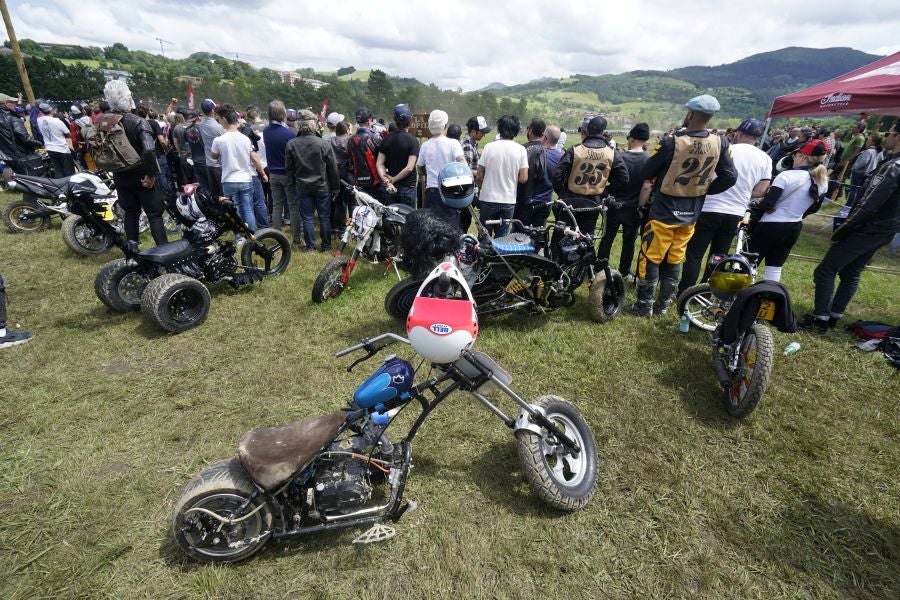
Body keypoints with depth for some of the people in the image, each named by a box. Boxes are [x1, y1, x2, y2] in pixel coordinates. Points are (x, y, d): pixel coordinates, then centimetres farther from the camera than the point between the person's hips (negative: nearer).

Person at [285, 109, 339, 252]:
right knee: (324, 217, 9)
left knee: (307, 217, 9)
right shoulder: (324, 143, -12)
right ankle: (326, 246, 16)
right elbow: (333, 168, -7)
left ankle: (310, 246, 15)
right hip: (322, 186, -1)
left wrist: (295, 181, 16)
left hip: (302, 187, 2)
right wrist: (335, 187, 3)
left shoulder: (291, 144, -6)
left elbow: (289, 169, 1)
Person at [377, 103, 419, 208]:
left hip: (390, 188, 5)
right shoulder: (412, 140, -11)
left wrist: (386, 181, -12)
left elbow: (379, 164, -3)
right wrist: (394, 179, -11)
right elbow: (409, 168, -19)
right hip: (407, 187, -5)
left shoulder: (387, 139, 3)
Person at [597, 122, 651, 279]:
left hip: (615, 205, 0)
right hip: (634, 208, 1)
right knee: (629, 240, 11)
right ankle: (624, 271, 20)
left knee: (607, 237, 11)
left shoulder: (619, 157, -11)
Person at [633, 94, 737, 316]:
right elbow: (730, 177, 4)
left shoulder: (673, 142, -18)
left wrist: (654, 181, 15)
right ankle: (664, 304, 24)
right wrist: (704, 189, 16)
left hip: (664, 211, -5)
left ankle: (644, 305, 11)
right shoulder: (719, 144, -3)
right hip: (691, 214, 5)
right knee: (674, 260, 15)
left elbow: (646, 173, -7)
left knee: (651, 259, 5)